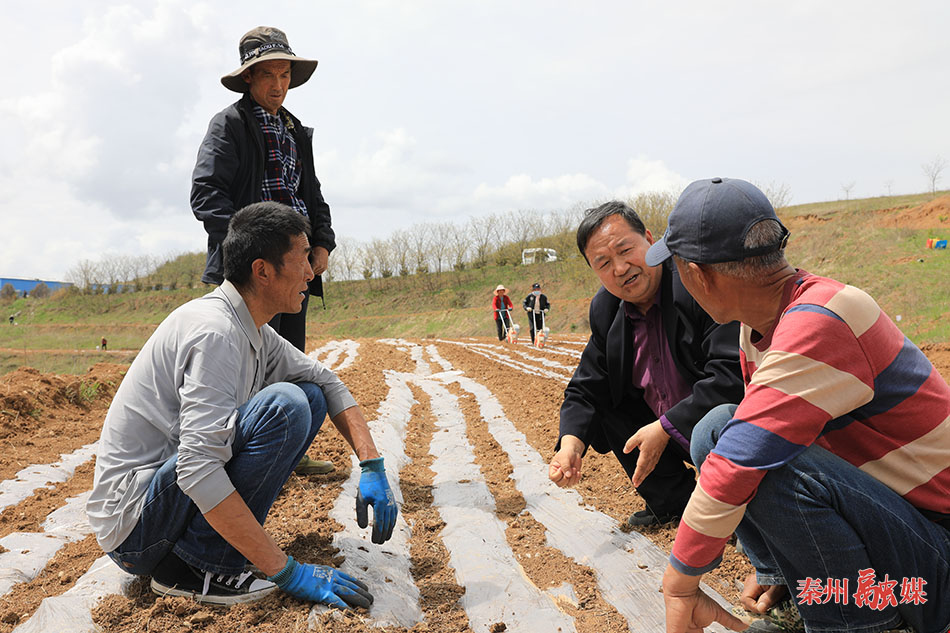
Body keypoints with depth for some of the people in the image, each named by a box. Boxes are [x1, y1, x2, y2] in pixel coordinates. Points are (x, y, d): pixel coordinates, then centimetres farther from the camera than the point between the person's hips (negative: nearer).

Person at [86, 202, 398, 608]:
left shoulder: (257, 334, 5)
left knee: (309, 396, 6)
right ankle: (198, 565, -15)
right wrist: (288, 572, -30)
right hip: (131, 527, -9)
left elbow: (328, 383, 14)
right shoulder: (214, 330, -24)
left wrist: (372, 467, -1)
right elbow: (197, 469, -31)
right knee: (284, 405, -27)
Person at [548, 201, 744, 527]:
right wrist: (571, 445, -18)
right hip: (663, 427, 7)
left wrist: (665, 429, -30)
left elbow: (732, 373, -30)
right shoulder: (606, 309, -2)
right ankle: (674, 502, 12)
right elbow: (586, 387, 1)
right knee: (603, 408, 0)